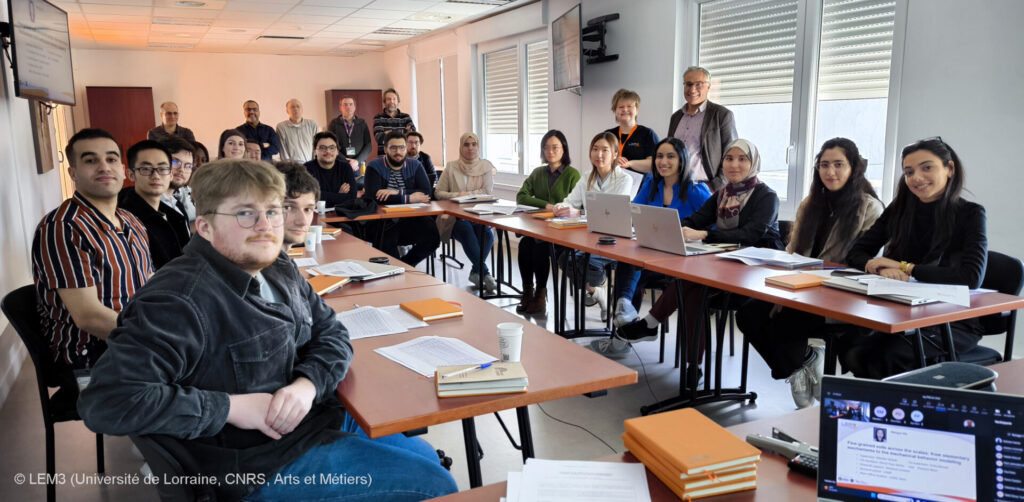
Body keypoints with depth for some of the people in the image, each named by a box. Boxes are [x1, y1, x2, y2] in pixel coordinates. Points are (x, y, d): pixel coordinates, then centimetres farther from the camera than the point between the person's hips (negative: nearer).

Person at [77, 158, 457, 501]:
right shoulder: (180, 302, -26)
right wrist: (232, 407, -28)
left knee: (427, 457, 22)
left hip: (322, 416, 9)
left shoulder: (279, 270, 1)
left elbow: (332, 334, 7)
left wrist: (307, 384, -16)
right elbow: (106, 402, -32)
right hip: (263, 463, -8)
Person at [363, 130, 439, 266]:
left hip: (410, 219, 3)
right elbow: (373, 196, -15)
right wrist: (409, 198, -15)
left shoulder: (415, 166, 10)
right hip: (383, 221, -3)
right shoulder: (374, 167, 1)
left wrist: (398, 193, -18)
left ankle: (405, 265, 2)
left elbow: (426, 192, -4)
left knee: (433, 236, -22)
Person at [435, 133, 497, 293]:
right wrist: (456, 196, -10)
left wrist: (466, 194, -10)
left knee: (487, 232, -31)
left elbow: (488, 191, -1)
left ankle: (476, 272, -17)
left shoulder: (485, 166, 10)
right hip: (456, 216, -1)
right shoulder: (451, 167, 10)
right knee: (466, 230, -33)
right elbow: (438, 192, 6)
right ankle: (485, 274, -32)